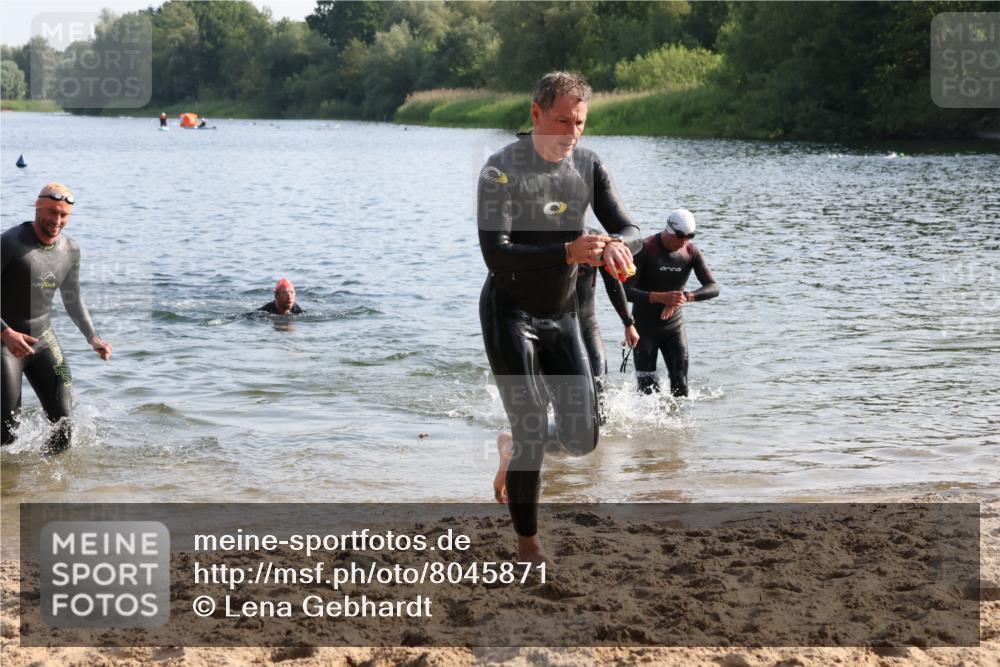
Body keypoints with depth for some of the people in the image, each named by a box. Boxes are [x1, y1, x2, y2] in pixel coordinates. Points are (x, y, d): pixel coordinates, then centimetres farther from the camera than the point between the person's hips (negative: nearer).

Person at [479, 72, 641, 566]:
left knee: (582, 439, 2)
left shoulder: (589, 167, -1)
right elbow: (496, 255, -26)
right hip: (509, 313, -5)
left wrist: (618, 245, -29)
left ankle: (514, 446, 35)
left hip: (562, 315, 5)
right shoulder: (502, 170, -18)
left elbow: (630, 230, -3)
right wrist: (568, 252, -39)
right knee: (533, 437, -9)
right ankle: (527, 545, 10)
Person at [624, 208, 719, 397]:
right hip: (645, 327, -3)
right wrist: (661, 297, -39)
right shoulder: (645, 249, -17)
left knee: (680, 388, -3)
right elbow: (625, 291, -23)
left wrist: (684, 297, -34)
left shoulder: (692, 252, -5)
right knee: (648, 391, -7)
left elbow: (713, 288, -13)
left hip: (674, 326, 4)